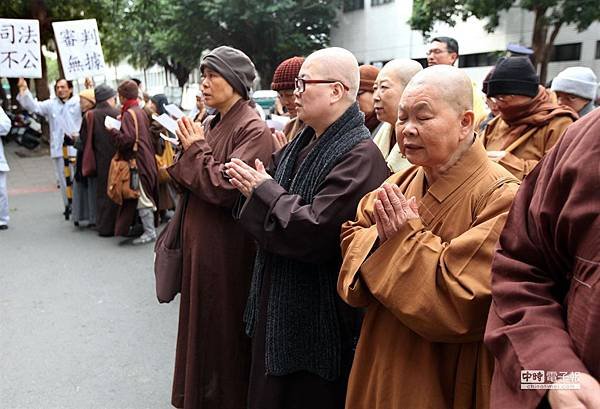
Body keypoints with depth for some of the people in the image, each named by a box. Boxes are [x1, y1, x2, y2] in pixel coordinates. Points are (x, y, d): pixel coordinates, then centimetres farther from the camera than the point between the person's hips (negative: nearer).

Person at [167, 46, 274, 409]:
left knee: (224, 332, 7)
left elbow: (224, 187, -24)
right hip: (200, 241, 9)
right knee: (200, 325, 21)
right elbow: (194, 183, 11)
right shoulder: (214, 123, 10)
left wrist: (196, 149, -12)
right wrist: (190, 149, -6)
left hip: (226, 248, -8)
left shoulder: (253, 130, -15)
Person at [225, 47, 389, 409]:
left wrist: (263, 190, -15)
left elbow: (314, 232, -28)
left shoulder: (359, 156, -22)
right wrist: (254, 186, -4)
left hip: (318, 319, -8)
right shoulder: (303, 144, 8)